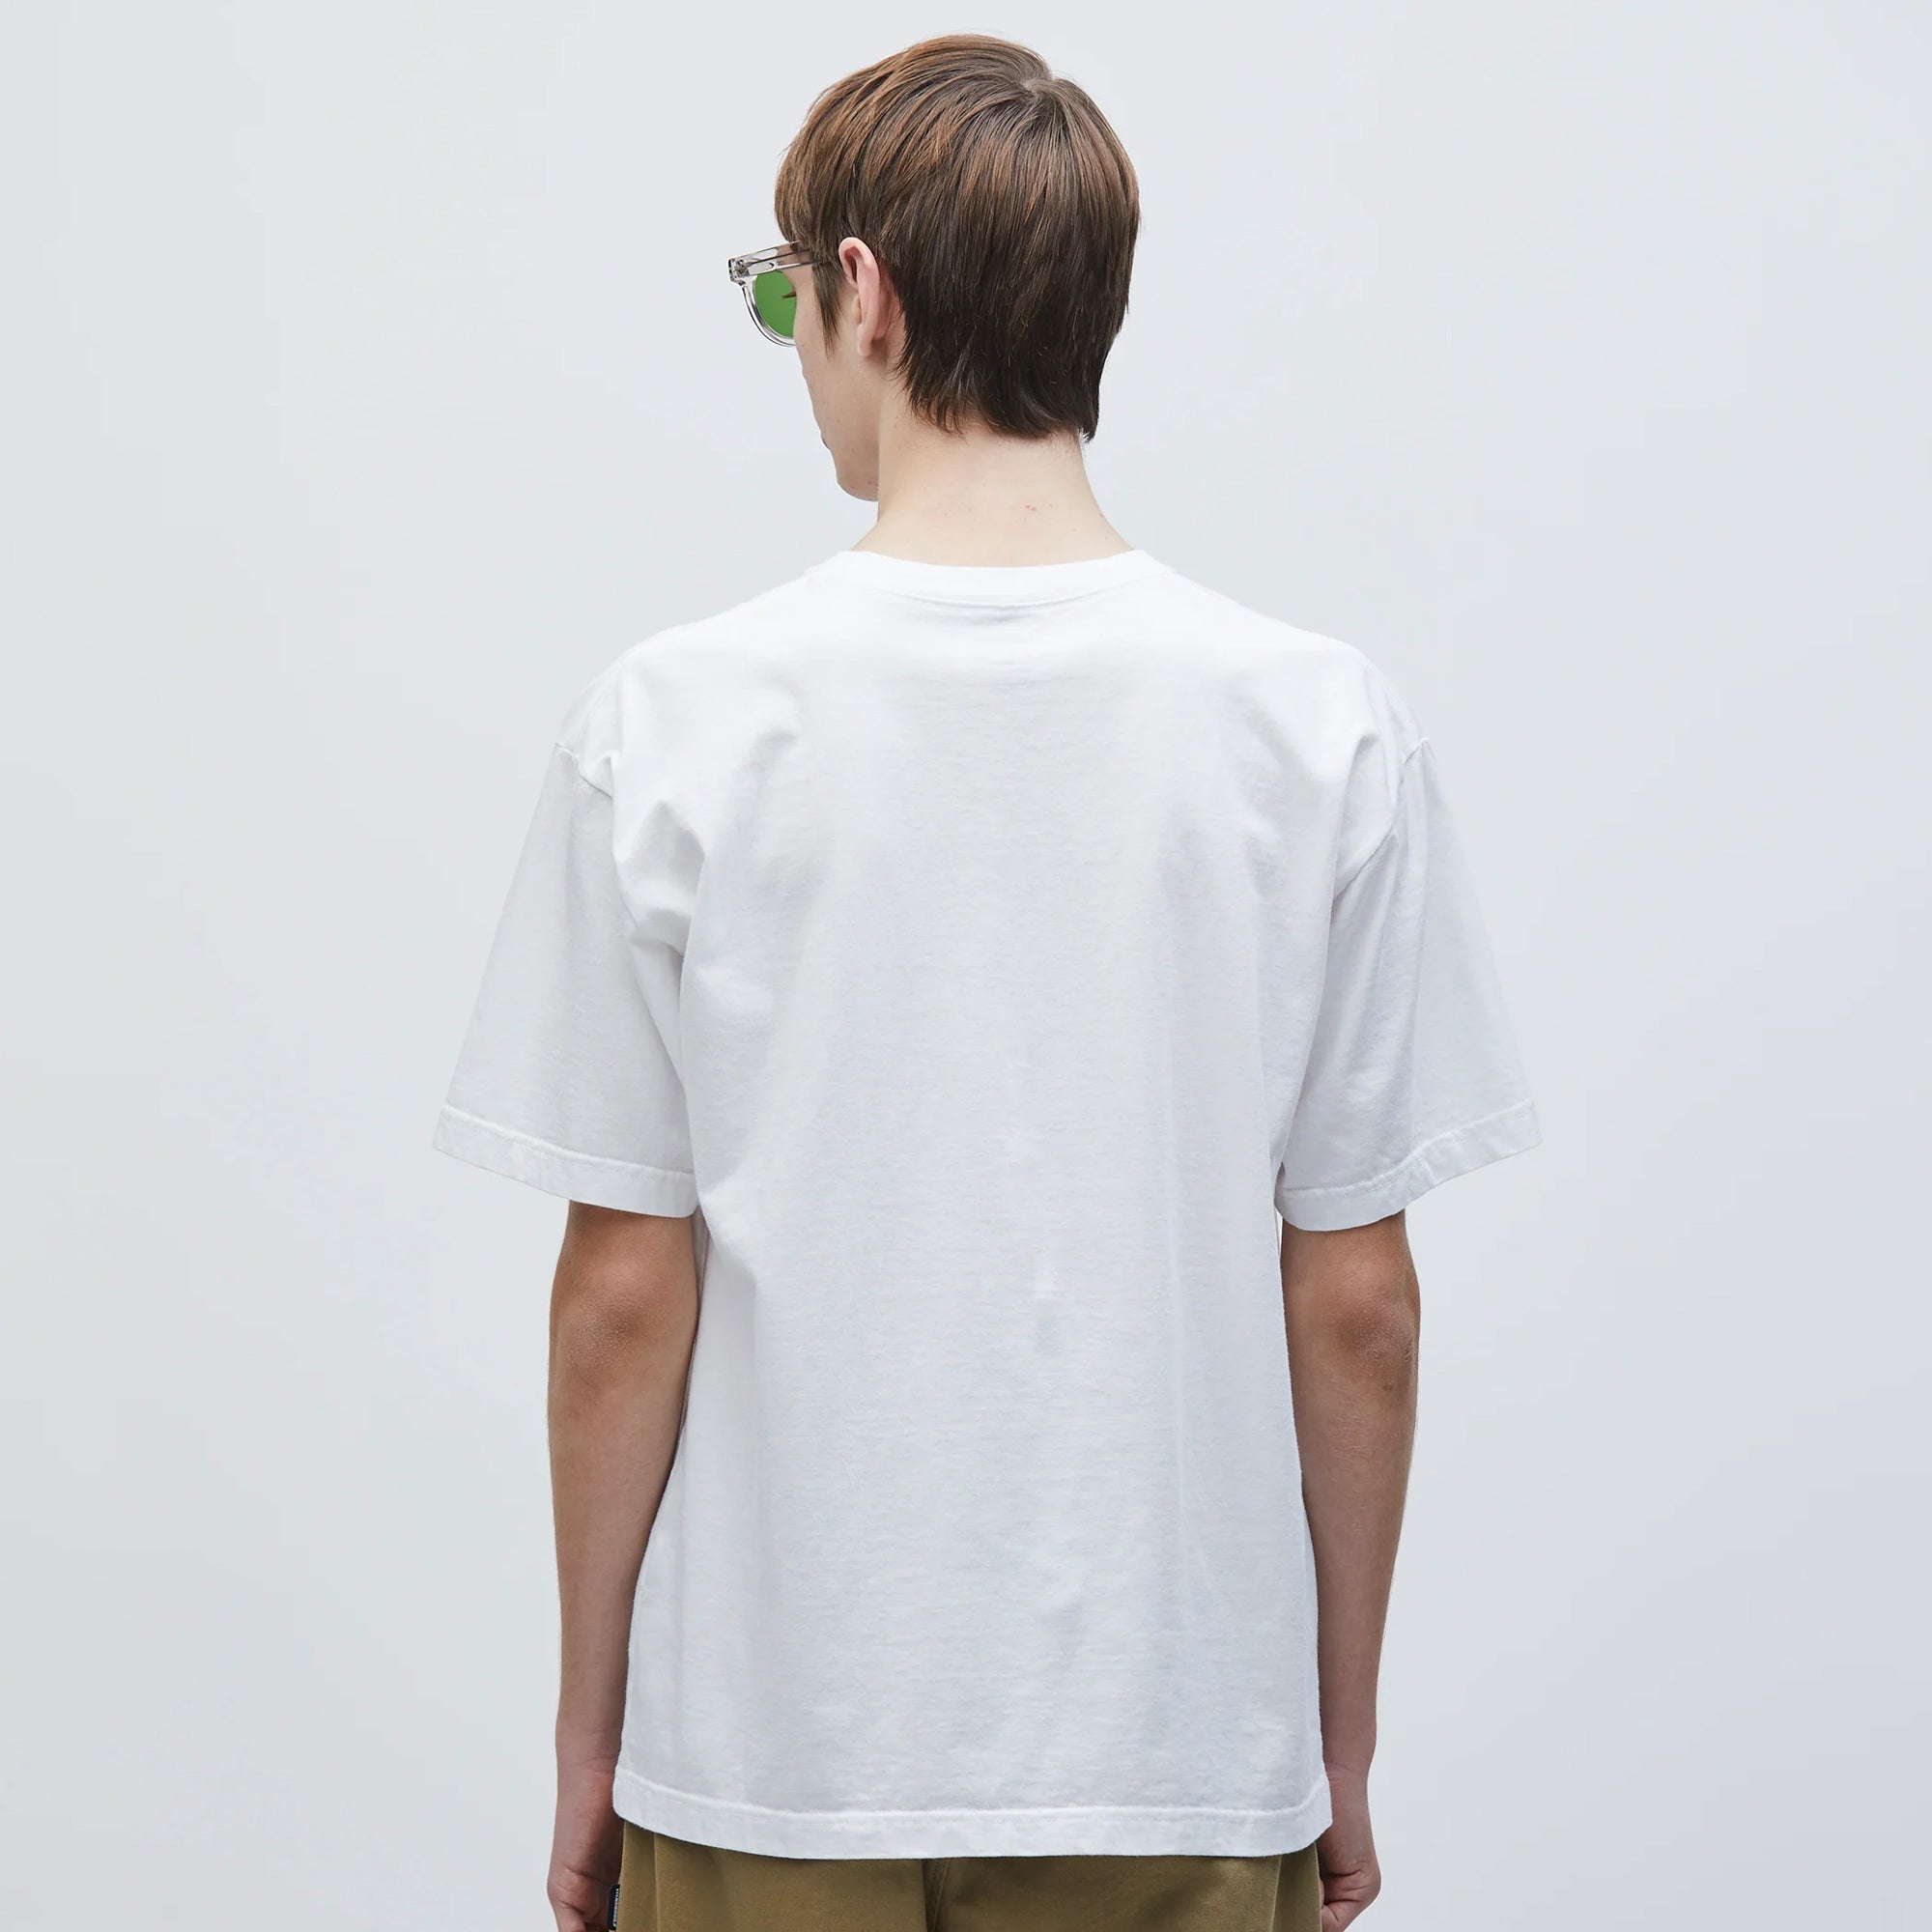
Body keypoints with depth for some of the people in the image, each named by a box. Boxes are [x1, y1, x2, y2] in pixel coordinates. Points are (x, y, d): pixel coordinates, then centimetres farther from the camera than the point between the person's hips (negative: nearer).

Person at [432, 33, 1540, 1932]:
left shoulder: (674, 724, -8)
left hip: (767, 1765, 0)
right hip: (1177, 1761, 1)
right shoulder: (1327, 728, -6)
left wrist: (590, 1730, 7)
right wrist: (1341, 1746, 9)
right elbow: (1355, 1301, -3)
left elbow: (624, 1295, -5)